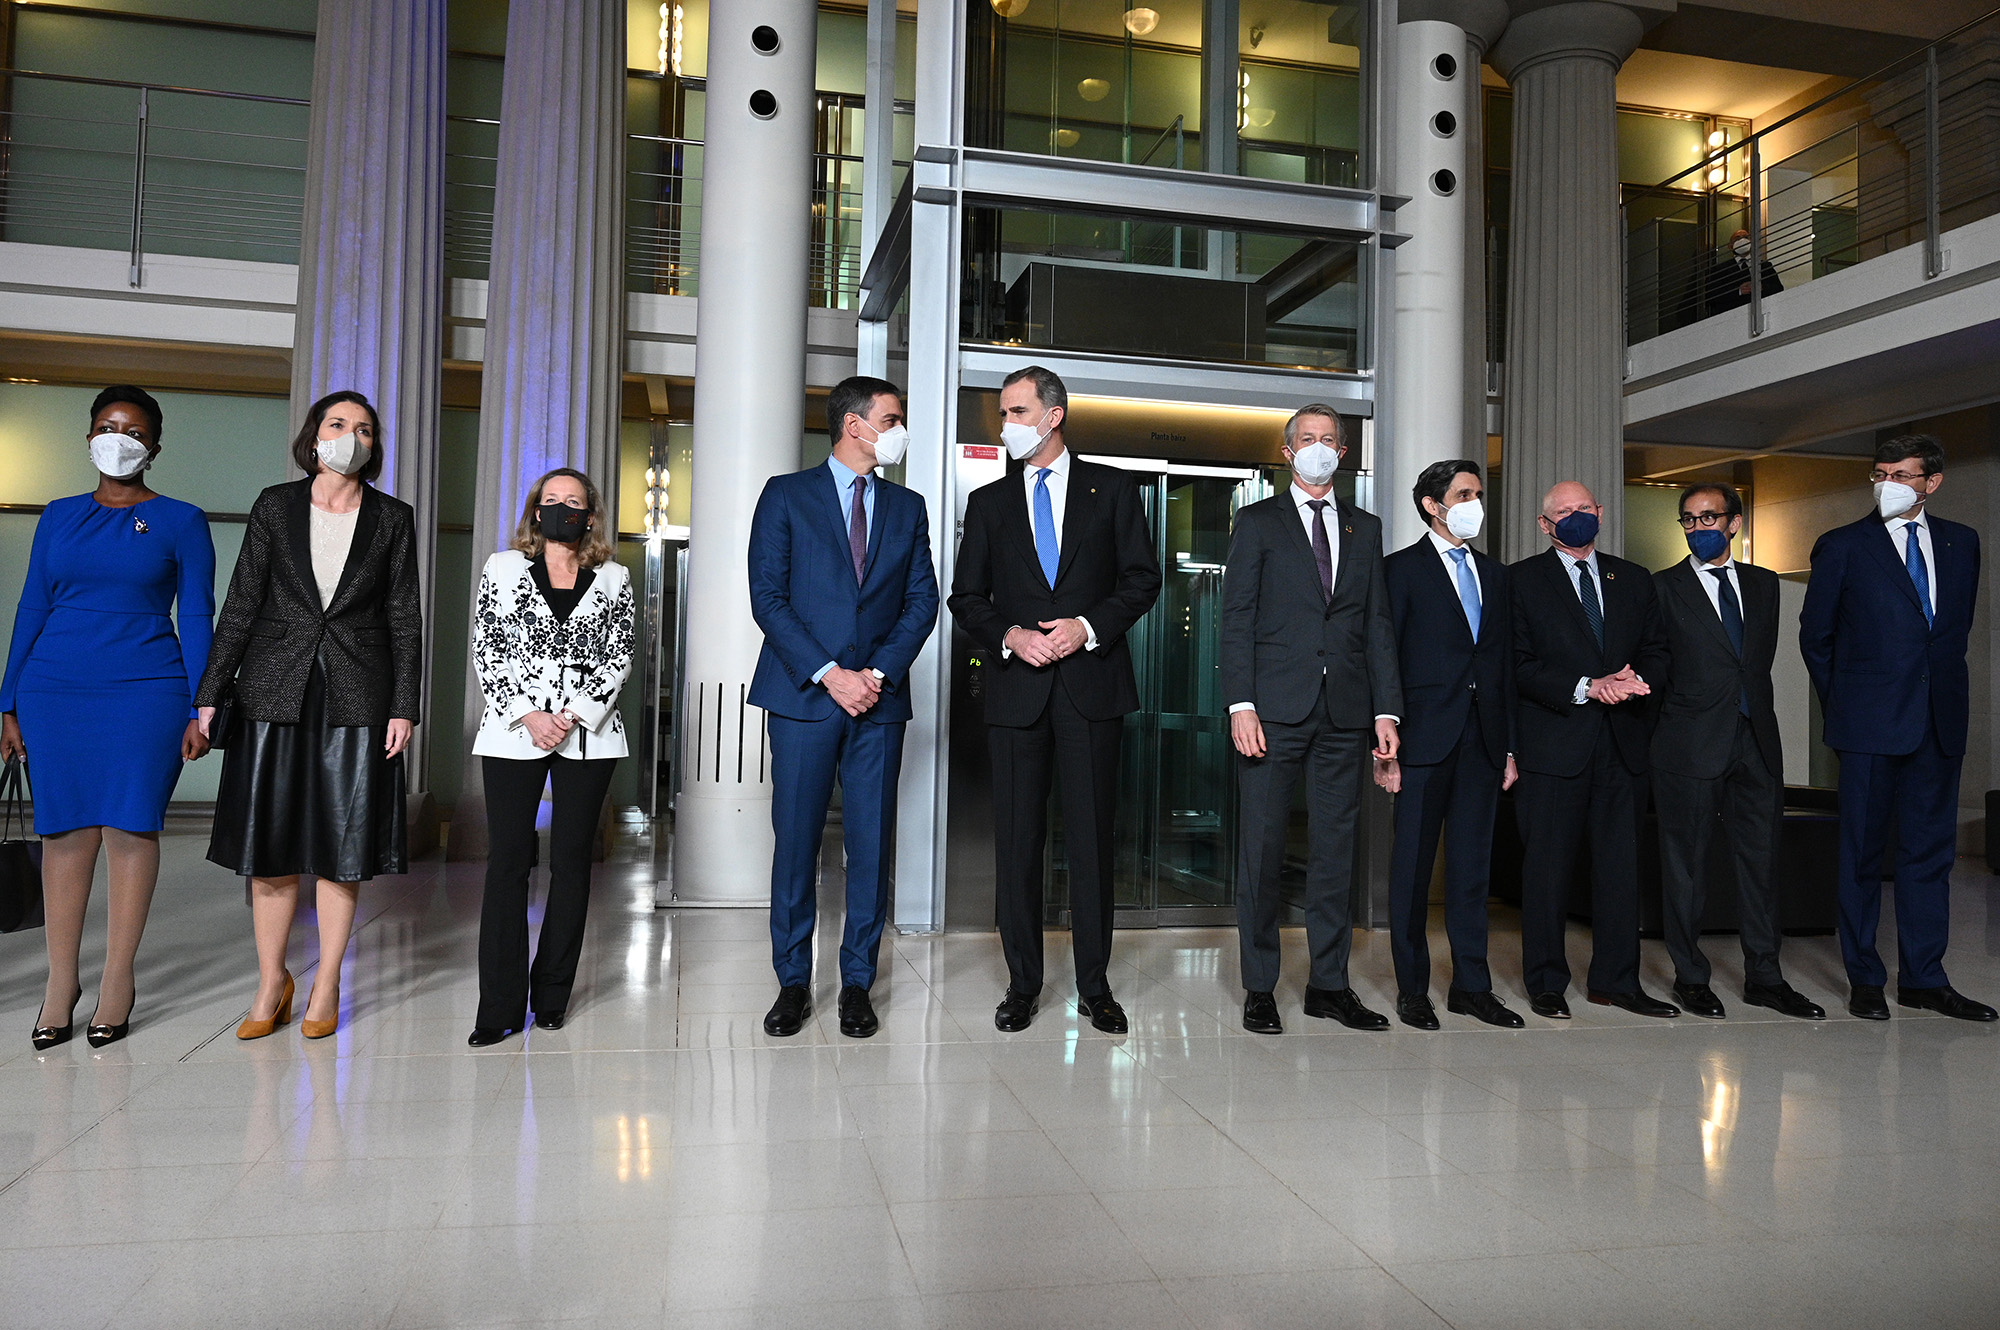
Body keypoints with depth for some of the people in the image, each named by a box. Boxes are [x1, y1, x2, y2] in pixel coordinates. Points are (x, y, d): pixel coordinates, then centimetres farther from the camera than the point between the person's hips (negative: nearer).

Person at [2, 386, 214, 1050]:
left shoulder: (180, 521, 4)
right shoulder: (60, 516, 13)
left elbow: (196, 616, 1)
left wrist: (202, 710, -5)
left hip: (145, 692, -3)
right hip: (55, 691, 3)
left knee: (130, 826, 0)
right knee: (65, 829, 5)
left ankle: (117, 980, 10)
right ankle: (61, 981, 14)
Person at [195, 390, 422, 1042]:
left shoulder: (392, 518, 4)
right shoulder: (275, 506, 5)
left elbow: (404, 618, 4)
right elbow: (240, 605, 4)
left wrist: (405, 706, -2)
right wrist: (209, 694, 0)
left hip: (357, 698, -1)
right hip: (275, 693, 1)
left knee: (342, 846, 4)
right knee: (269, 843, 5)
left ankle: (327, 986, 17)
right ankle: (271, 982, 21)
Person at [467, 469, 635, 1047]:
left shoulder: (613, 579, 10)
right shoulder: (503, 568, 9)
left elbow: (619, 657, 5)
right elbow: (486, 652, 4)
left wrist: (576, 715, -8)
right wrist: (527, 714, -8)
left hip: (588, 733, 1)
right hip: (513, 731, 0)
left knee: (572, 860, 4)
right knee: (507, 860, -3)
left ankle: (551, 995, 14)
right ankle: (500, 1008, 1)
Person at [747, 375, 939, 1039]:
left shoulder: (907, 507, 14)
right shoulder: (786, 495, 4)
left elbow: (922, 601, 8)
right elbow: (768, 598, -4)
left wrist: (878, 672, -7)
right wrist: (829, 675, -12)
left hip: (879, 698, 3)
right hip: (803, 697, -2)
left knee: (872, 845, 4)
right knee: (795, 842, 3)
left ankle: (857, 983, 15)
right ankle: (793, 982, 16)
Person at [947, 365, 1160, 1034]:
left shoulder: (1112, 489, 8)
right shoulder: (989, 502, 13)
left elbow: (1142, 578, 4)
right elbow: (967, 597, 11)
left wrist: (1088, 625, -11)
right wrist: (1008, 635, -8)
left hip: (1093, 681, -2)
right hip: (1017, 685, 2)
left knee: (1092, 833, 1)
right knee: (1017, 835, 4)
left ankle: (1094, 983, 13)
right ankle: (1023, 982, 16)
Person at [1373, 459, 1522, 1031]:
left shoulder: (1494, 573, 17)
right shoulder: (1401, 569, 0)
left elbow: (1505, 661, 16)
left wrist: (1509, 745, 11)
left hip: (1483, 739, 5)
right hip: (1424, 739, -5)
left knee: (1473, 863, 9)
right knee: (1413, 863, 1)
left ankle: (1471, 984, 18)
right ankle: (1412, 988, 11)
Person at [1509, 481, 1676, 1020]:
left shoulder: (1633, 580, 17)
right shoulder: (1523, 580, 2)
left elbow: (1656, 650, 15)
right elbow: (1519, 665, -5)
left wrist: (1636, 681, -7)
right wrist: (1586, 687, -15)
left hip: (1623, 741, 4)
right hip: (1554, 741, -4)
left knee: (1621, 864, 7)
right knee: (1547, 866, 0)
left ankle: (1616, 980, 18)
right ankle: (1546, 983, 11)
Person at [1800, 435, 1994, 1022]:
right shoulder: (1841, 546, 0)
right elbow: (1815, 635, 5)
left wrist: (1950, 686, 10)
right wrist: (1841, 703, 6)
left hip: (1940, 721, 4)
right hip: (1871, 723, -4)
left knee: (1930, 848, 8)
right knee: (1863, 850, 2)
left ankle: (1923, 977, 17)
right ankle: (1864, 978, 12)